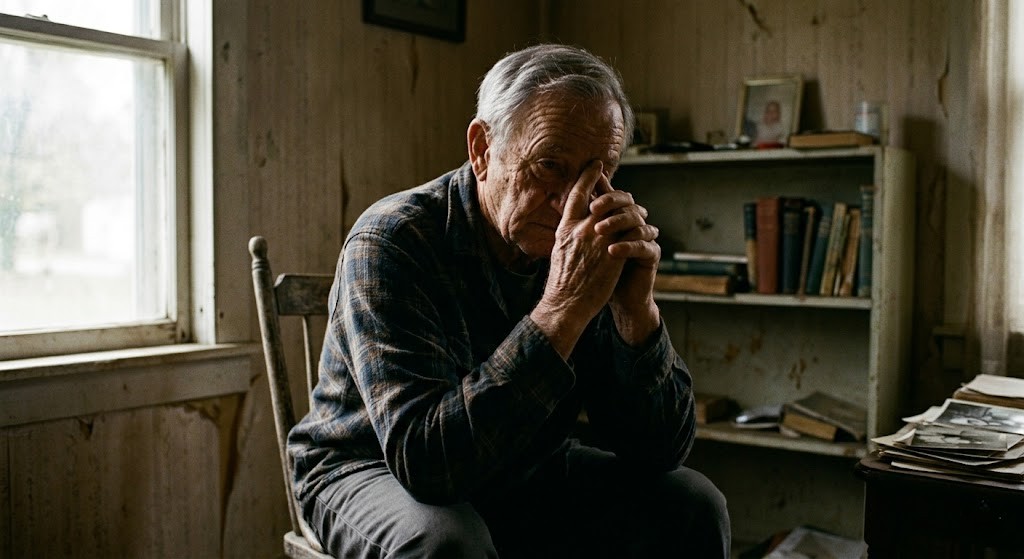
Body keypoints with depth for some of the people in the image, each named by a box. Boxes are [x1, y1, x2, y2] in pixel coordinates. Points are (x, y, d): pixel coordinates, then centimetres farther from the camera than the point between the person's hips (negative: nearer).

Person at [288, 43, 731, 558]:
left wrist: (638, 311, -29)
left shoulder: (590, 246, -12)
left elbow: (658, 451, -12)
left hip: (527, 476, 5)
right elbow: (425, 461, -36)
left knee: (691, 504, -10)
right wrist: (562, 312, -39)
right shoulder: (390, 241, -24)